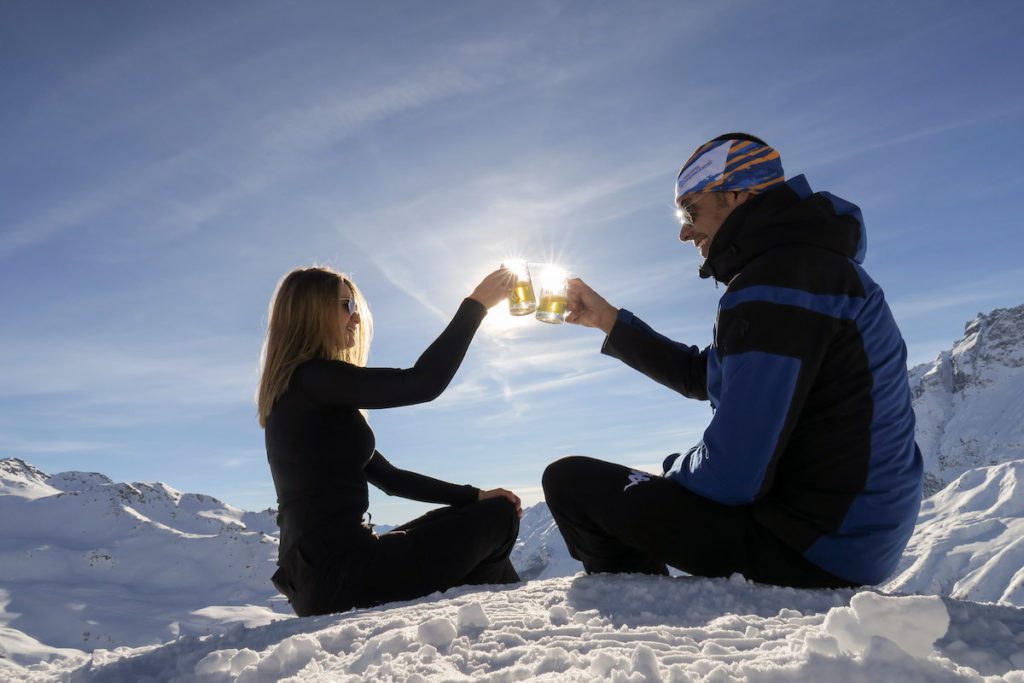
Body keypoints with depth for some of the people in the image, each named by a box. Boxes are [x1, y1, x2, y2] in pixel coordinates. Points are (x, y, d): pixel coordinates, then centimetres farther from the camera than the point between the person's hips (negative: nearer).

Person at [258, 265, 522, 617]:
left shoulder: (322, 399, 17)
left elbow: (387, 476, 17)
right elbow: (422, 383, -21)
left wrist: (473, 495, 10)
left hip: (319, 572, 10)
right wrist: (476, 304, -10)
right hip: (338, 572, -10)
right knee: (499, 518, 0)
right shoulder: (311, 377, -13)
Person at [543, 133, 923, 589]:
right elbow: (701, 375, 19)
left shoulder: (774, 283, -21)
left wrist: (673, 469, -3)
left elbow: (732, 474, -26)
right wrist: (608, 320, 17)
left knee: (570, 480, -4)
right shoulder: (810, 264, 13)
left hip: (812, 547, -10)